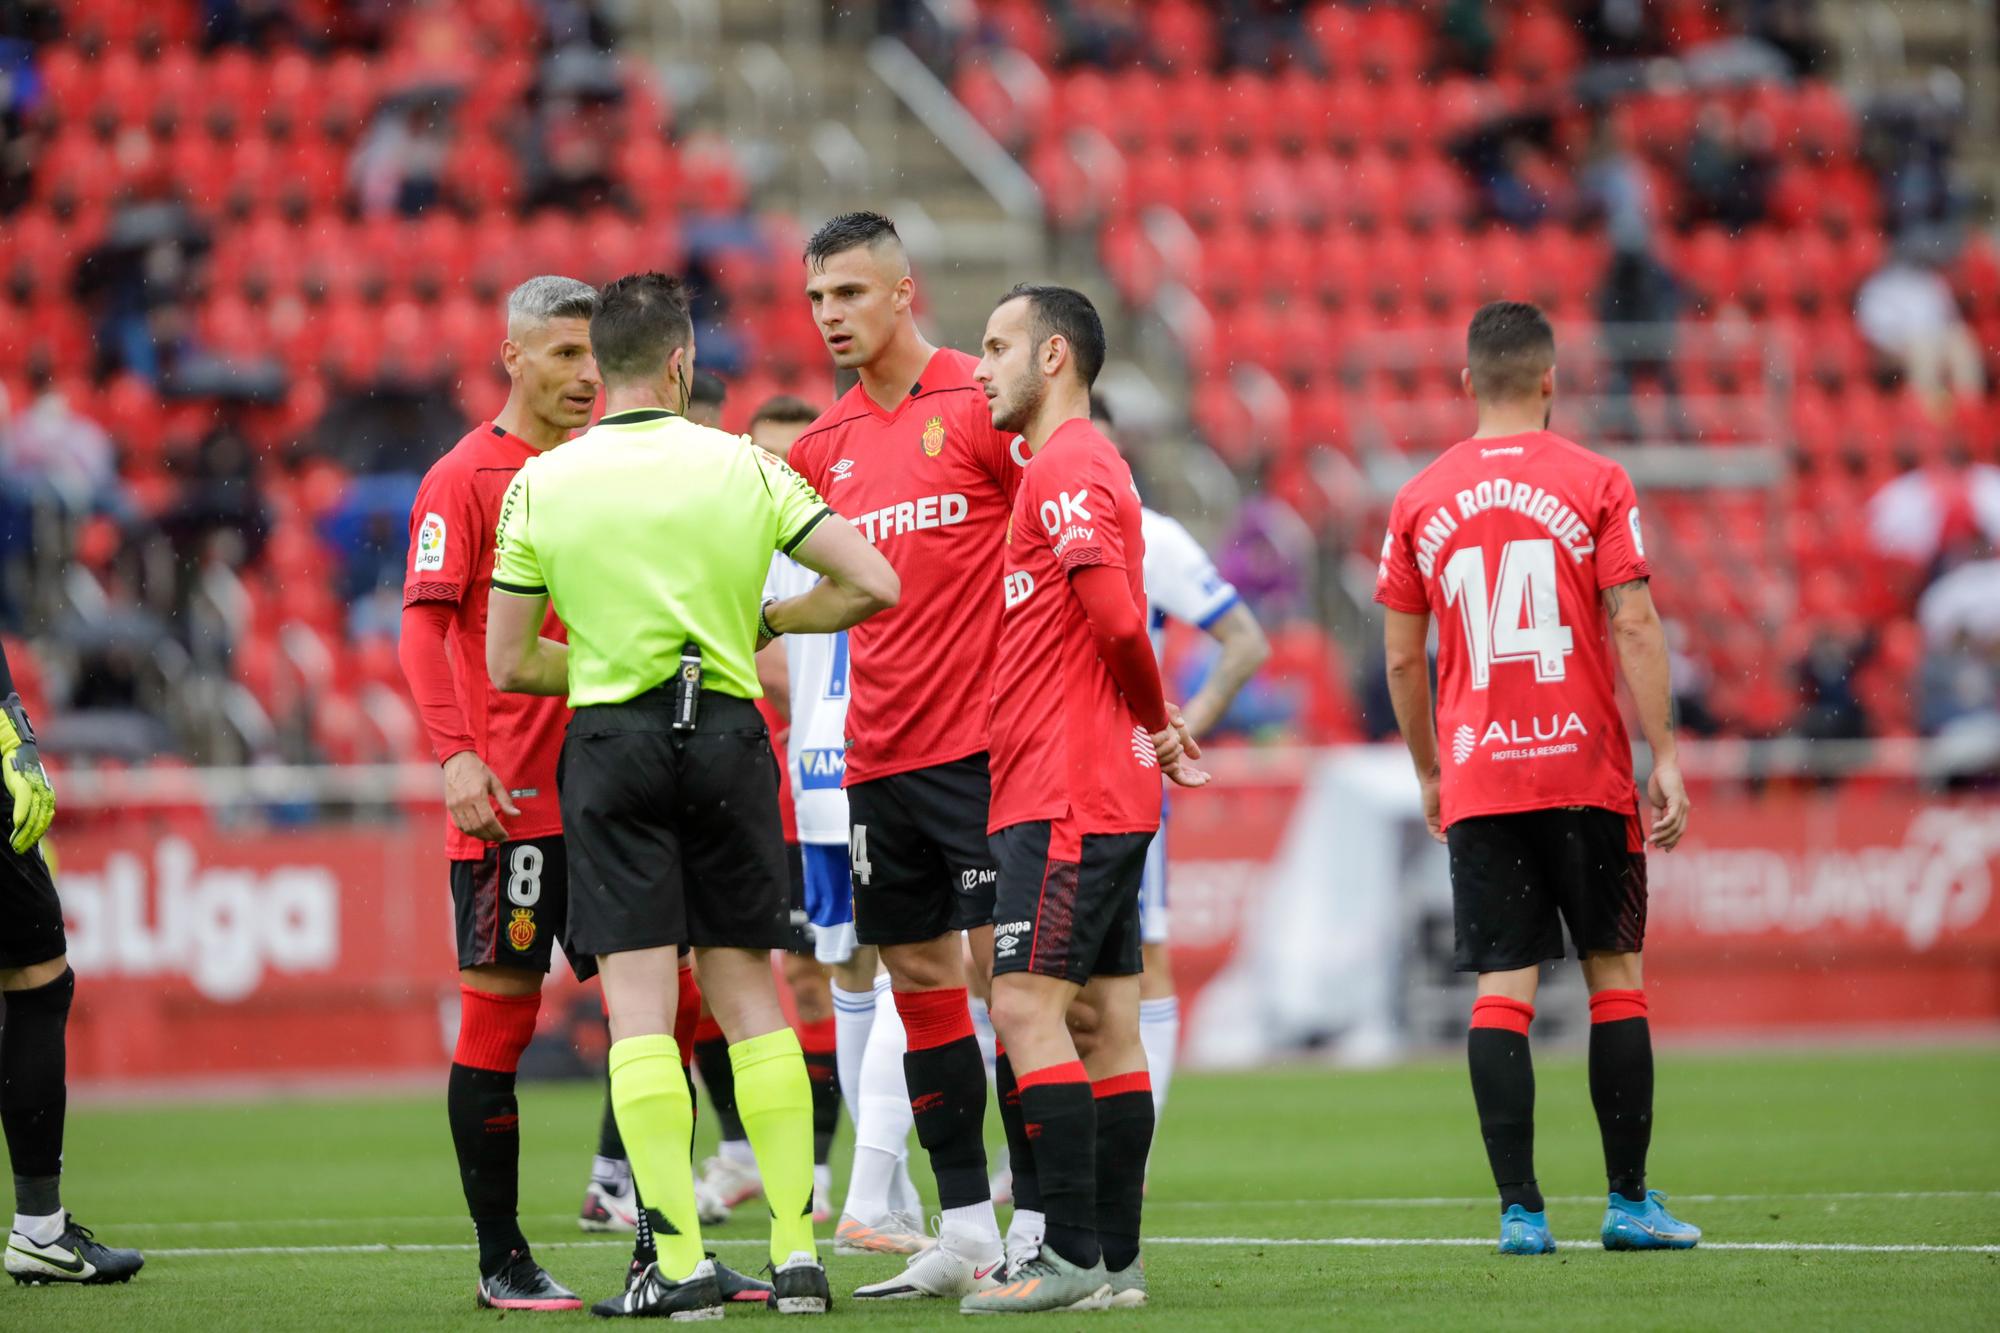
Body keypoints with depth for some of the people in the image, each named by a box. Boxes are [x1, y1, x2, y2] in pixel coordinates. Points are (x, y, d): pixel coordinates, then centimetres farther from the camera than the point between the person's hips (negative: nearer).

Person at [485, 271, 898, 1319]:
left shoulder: (539, 486, -1)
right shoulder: (741, 466, 0)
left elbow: (508, 664, 1)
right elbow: (872, 584, -3)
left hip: (612, 743, -2)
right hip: (727, 735, 2)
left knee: (640, 1005, -3)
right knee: (748, 994, 10)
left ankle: (681, 1264, -11)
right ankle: (797, 1252, 6)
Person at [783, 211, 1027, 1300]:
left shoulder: (976, 404, -7)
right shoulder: (831, 443, 12)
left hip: (978, 744, -7)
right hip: (877, 752, 7)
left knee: (1004, 969, -7)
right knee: (918, 981, 8)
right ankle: (964, 1231, 14)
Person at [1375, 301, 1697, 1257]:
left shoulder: (1421, 500, 5)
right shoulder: (1595, 484, -2)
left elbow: (1403, 659, 8)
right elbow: (1634, 628, -8)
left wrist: (1428, 774, 20)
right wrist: (1664, 756, -5)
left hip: (1477, 782, 2)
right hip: (1586, 773, -2)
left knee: (1500, 991, 0)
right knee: (1614, 974, 7)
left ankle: (1520, 1209, -6)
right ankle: (1630, 1202, 8)